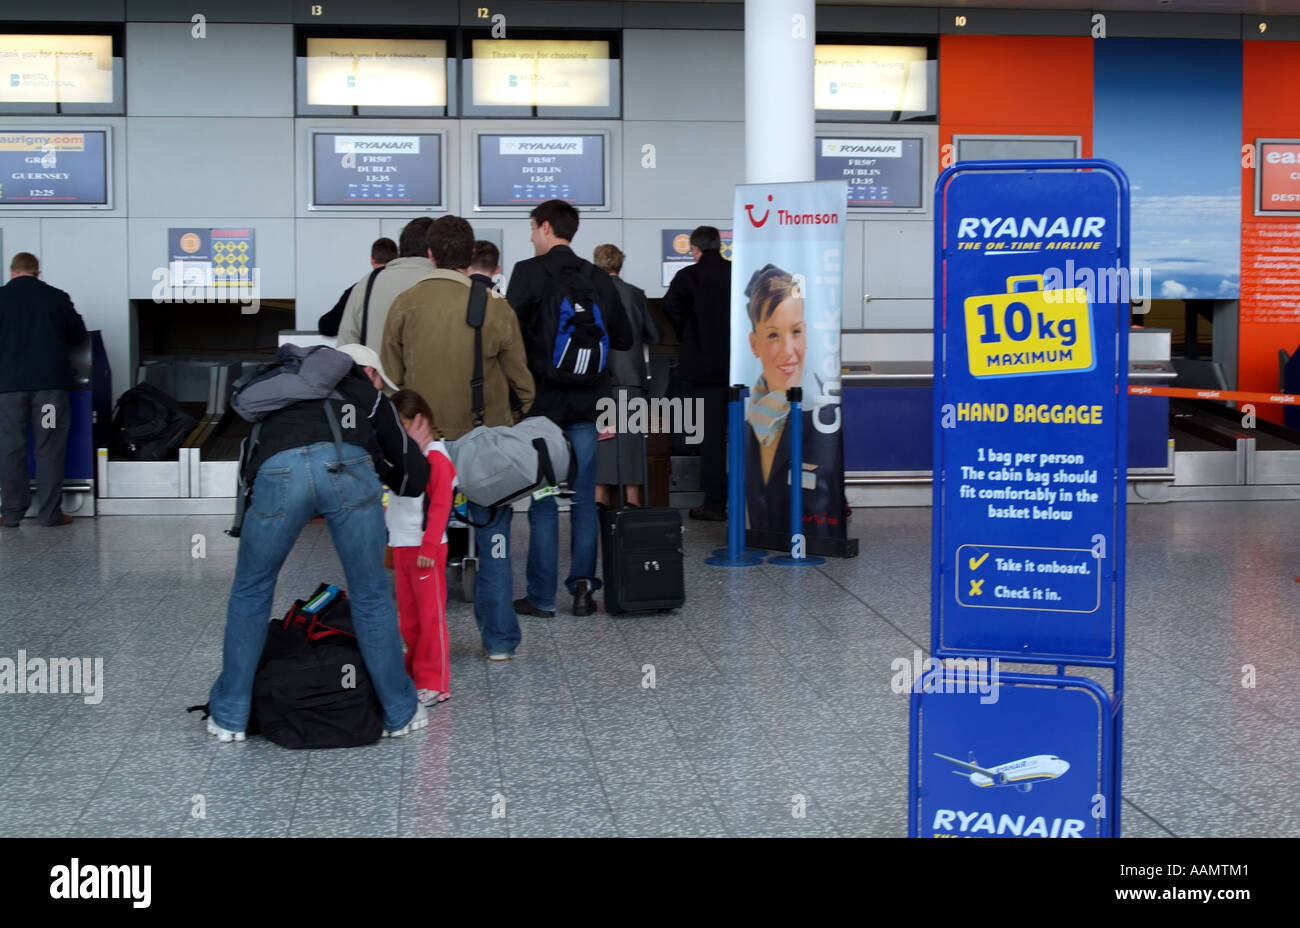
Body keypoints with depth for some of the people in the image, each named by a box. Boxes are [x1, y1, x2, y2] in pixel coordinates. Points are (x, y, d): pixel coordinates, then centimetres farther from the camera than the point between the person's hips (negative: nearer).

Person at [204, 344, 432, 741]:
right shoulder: (368, 396, 33)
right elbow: (414, 476, 29)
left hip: (278, 469, 1)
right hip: (346, 465, -1)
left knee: (250, 593, 20)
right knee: (371, 596, 14)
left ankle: (229, 717, 24)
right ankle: (401, 714, 23)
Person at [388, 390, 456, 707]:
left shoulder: (435, 458, -11)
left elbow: (440, 507, -17)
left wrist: (429, 547, -20)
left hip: (425, 549, -9)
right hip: (402, 546, 9)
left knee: (430, 615, -4)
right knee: (408, 616, 13)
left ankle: (434, 684, -1)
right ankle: (415, 674, 23)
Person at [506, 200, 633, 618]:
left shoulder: (529, 273, -9)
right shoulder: (599, 279, 5)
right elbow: (623, 338, 9)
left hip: (542, 400, -4)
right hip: (587, 402, 4)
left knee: (542, 501, 2)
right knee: (584, 500, 11)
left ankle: (542, 597, 6)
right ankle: (583, 583, 7)